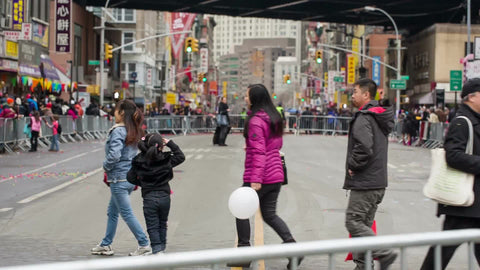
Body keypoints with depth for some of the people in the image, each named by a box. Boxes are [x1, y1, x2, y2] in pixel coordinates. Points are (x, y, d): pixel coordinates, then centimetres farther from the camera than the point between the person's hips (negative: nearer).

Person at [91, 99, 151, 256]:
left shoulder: (118, 131, -17)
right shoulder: (134, 131, 8)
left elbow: (114, 155, -28)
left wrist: (106, 166, -9)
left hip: (119, 179, -9)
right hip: (130, 177, 9)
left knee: (126, 213, -1)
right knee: (112, 212, 18)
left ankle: (144, 245, 1)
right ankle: (106, 245, 26)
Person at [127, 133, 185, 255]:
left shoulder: (139, 161, -7)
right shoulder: (166, 159, -8)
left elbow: (131, 178, 0)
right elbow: (181, 156, 9)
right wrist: (170, 144, 11)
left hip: (149, 198, -1)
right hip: (164, 196, 1)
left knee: (152, 226, 5)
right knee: (162, 224, 19)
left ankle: (157, 250, -5)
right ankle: (162, 247, 28)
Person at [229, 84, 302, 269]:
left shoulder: (255, 121, -16)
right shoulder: (274, 118, 10)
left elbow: (259, 152, -22)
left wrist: (255, 180, -25)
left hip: (258, 178, -8)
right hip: (276, 176, 8)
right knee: (269, 214, 16)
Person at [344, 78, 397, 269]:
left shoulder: (363, 118, -15)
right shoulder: (379, 118, 16)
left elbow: (364, 148, -28)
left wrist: (352, 166, -13)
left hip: (364, 182, -10)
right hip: (378, 181, 10)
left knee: (353, 221, -6)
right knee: (364, 223, 13)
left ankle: (383, 253, -12)